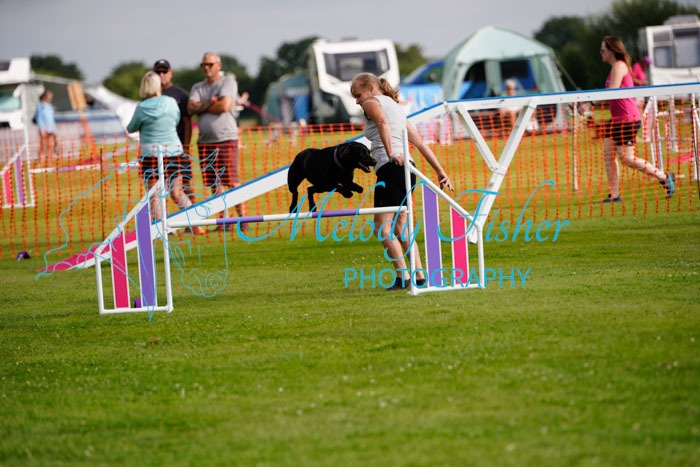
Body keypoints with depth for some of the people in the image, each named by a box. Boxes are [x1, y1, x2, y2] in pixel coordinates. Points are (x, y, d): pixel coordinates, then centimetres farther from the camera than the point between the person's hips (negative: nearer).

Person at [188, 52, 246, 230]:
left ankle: (242, 218, -7)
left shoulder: (228, 82, 1)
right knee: (215, 184, 3)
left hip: (226, 139, -5)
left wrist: (202, 107, -2)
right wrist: (209, 103, -13)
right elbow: (190, 108, 1)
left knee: (232, 181, -10)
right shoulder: (197, 87, 17)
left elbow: (225, 105, -14)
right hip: (205, 141, 5)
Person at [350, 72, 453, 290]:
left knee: (382, 227, -7)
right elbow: (420, 143, 25)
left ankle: (403, 276, -15)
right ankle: (419, 276, 12)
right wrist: (440, 171, 24)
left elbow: (382, 121, -21)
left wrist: (390, 153, -26)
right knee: (399, 227, 15)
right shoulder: (396, 107, 28)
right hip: (407, 167, 9)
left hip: (390, 167, -9)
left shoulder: (372, 103, 4)